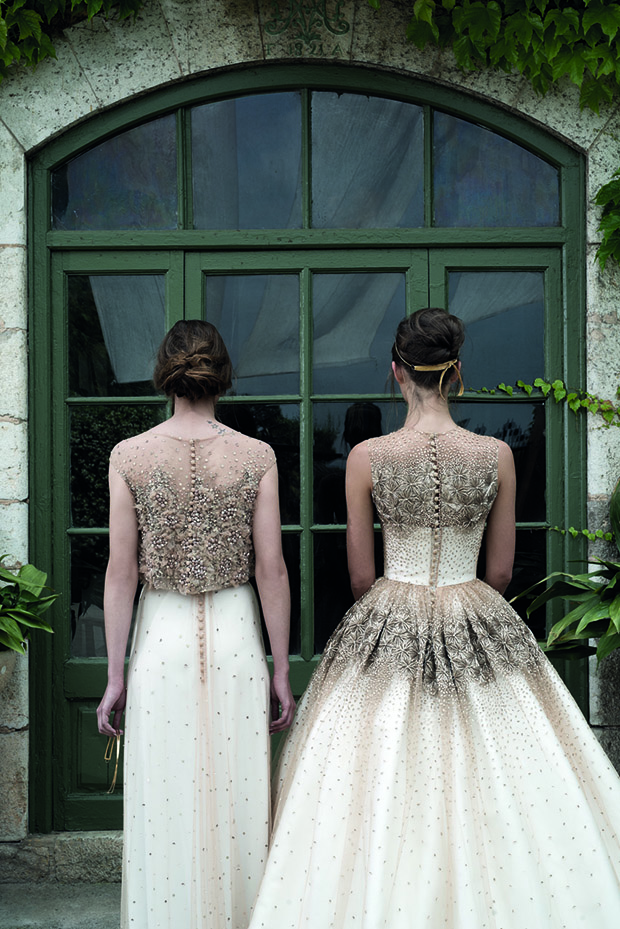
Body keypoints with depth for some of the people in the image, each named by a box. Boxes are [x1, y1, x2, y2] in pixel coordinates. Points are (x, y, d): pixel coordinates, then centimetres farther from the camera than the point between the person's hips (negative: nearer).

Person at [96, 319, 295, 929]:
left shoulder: (129, 456, -4)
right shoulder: (256, 457, -3)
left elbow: (121, 573, -3)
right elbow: (271, 571, -3)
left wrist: (115, 677, 3)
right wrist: (281, 671, 5)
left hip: (161, 637, 0)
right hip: (236, 636, 0)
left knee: (166, 806, 10)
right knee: (238, 798, 11)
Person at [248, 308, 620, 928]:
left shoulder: (366, 457, -8)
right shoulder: (496, 455, -6)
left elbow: (360, 575, 0)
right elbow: (500, 571, 3)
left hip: (386, 631, 0)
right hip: (478, 633, 0)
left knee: (382, 796, 11)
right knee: (490, 786, 12)